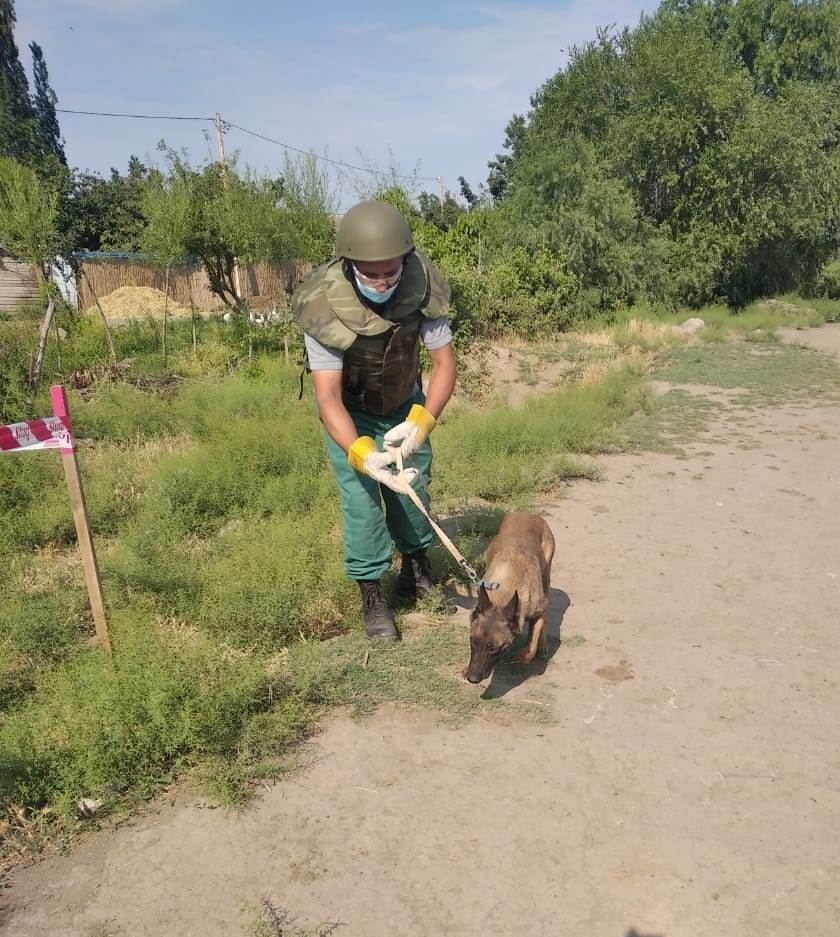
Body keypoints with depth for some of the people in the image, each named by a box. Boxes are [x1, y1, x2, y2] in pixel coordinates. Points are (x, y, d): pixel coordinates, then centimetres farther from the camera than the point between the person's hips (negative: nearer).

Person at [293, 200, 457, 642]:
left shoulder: (422, 288, -29)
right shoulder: (324, 303, -36)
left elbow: (444, 363, -19)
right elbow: (328, 395, -34)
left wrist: (423, 420, -35)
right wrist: (359, 452, -49)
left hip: (404, 402, 3)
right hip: (348, 410, -2)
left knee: (412, 484, 7)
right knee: (361, 495, -7)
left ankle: (415, 560, 32)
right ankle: (372, 595, 8)